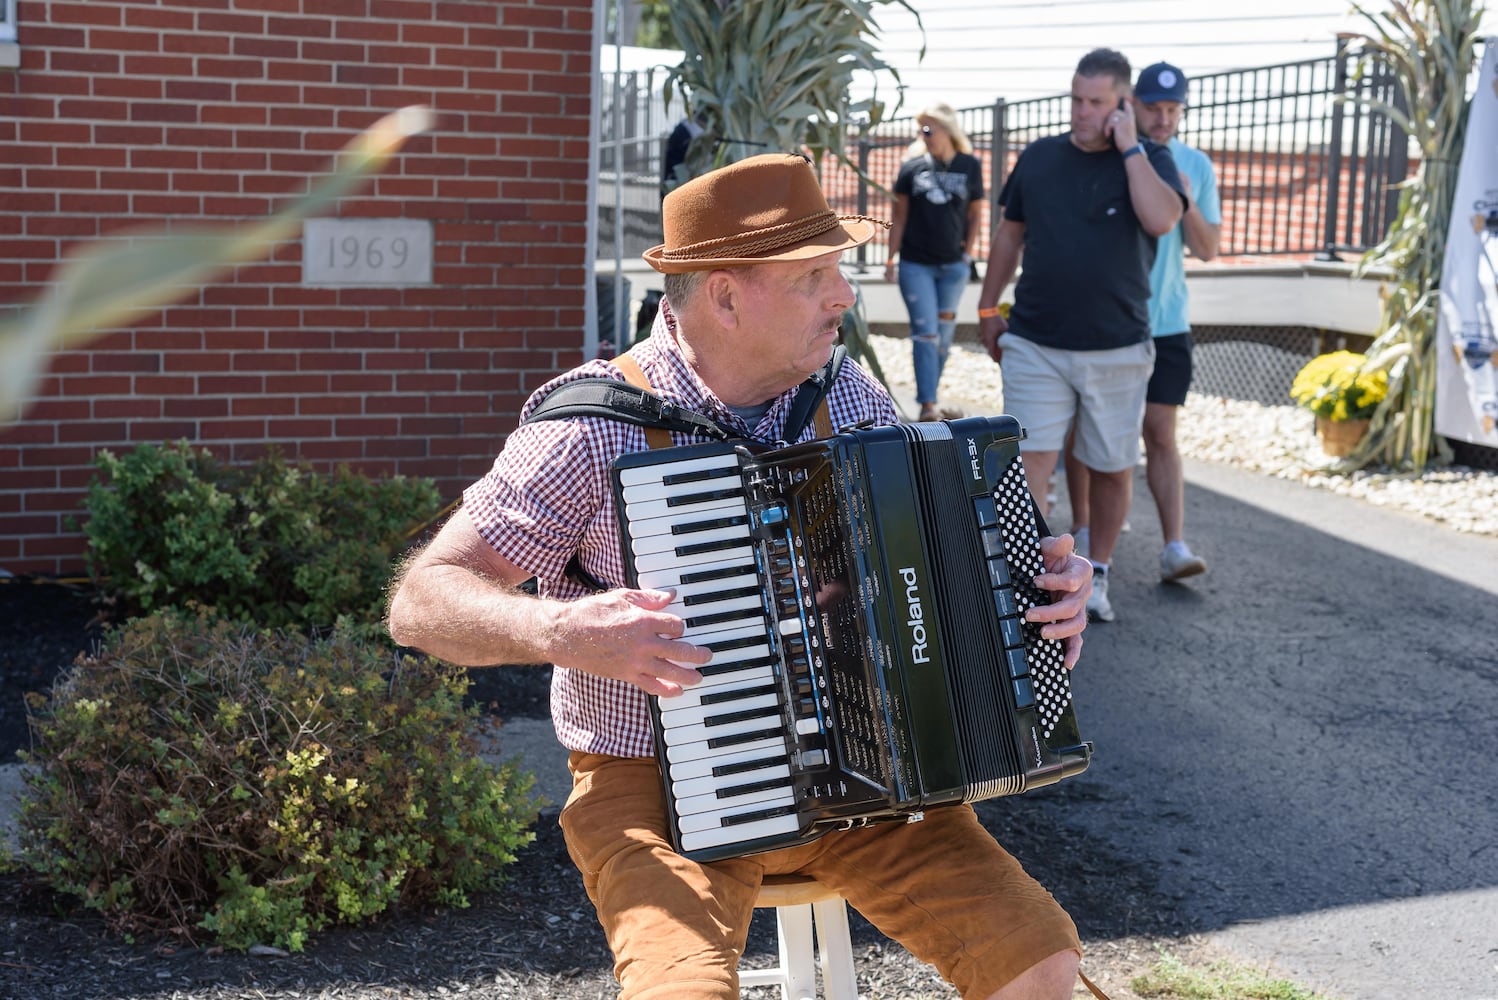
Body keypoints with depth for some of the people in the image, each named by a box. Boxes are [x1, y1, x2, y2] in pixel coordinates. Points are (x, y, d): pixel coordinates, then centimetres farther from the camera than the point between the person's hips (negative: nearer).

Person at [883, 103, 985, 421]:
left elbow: (974, 215, 9)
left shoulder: (969, 166, 1)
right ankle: (928, 404, -9)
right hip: (915, 264, -1)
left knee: (944, 334, 8)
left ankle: (929, 394, 20)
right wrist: (891, 259, 1)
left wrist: (967, 253, 2)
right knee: (925, 332, -8)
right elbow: (899, 216, 4)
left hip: (953, 265, 1)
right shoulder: (912, 167, 0)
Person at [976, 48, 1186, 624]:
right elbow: (1010, 233, 16)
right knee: (1030, 461, -8)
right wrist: (988, 308, 16)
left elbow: (1161, 220, -22)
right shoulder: (1039, 158, 6)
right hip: (1036, 347, 1)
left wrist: (1129, 147, -17)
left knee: (1112, 468, 10)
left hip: (1117, 350, -1)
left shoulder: (1149, 161, -1)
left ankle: (1097, 573, 27)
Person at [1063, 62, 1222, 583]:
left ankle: (1175, 546, -4)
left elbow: (1208, 250, 3)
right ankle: (1081, 529, 22)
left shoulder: (1195, 166, 4)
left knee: (1161, 434, -1)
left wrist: (1187, 203, -12)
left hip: (1164, 323, 1)